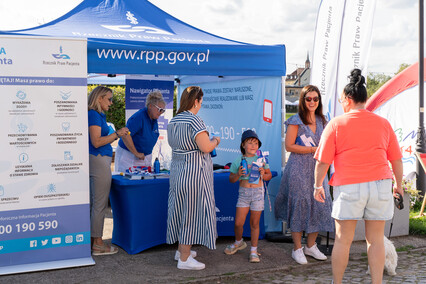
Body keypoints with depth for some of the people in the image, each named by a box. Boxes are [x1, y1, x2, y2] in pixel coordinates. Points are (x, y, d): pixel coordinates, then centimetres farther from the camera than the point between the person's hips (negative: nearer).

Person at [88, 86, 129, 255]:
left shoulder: (98, 115, 17)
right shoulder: (94, 115, -13)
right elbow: (96, 142, -19)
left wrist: (117, 135, 19)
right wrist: (116, 134, -14)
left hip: (98, 160, 11)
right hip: (98, 160, -11)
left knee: (93, 203, 13)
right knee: (100, 204, -5)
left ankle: (92, 240, 20)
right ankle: (98, 244, 1)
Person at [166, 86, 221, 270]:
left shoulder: (173, 121, 9)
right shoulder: (194, 120, -18)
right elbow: (205, 147, -21)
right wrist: (215, 141, -2)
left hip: (177, 169, 9)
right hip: (194, 170, -9)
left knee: (182, 209, 18)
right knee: (192, 211, -2)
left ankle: (181, 249, 31)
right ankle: (184, 258, 4)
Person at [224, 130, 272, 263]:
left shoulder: (261, 160, 5)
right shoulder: (238, 161, 2)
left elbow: (269, 175, 13)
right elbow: (231, 179, 7)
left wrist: (263, 175, -8)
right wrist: (238, 174, -13)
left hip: (258, 192, 0)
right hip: (243, 192, 0)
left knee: (254, 223, 5)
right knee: (238, 223, -3)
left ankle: (254, 250, 16)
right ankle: (239, 242, 27)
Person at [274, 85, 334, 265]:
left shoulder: (321, 121, 14)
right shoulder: (296, 121, -5)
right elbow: (289, 146, -10)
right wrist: (313, 149, -13)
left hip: (316, 168, 6)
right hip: (299, 168, -6)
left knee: (319, 203, 2)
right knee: (299, 204, -4)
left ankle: (311, 246, 18)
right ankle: (297, 249, 8)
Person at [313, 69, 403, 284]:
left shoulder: (337, 124, -2)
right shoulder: (383, 124, 8)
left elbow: (322, 161, -4)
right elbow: (396, 159, 13)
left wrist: (318, 185, 10)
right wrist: (398, 185, 26)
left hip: (349, 187, -3)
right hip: (380, 185, 3)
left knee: (342, 240, 8)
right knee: (376, 240, 10)